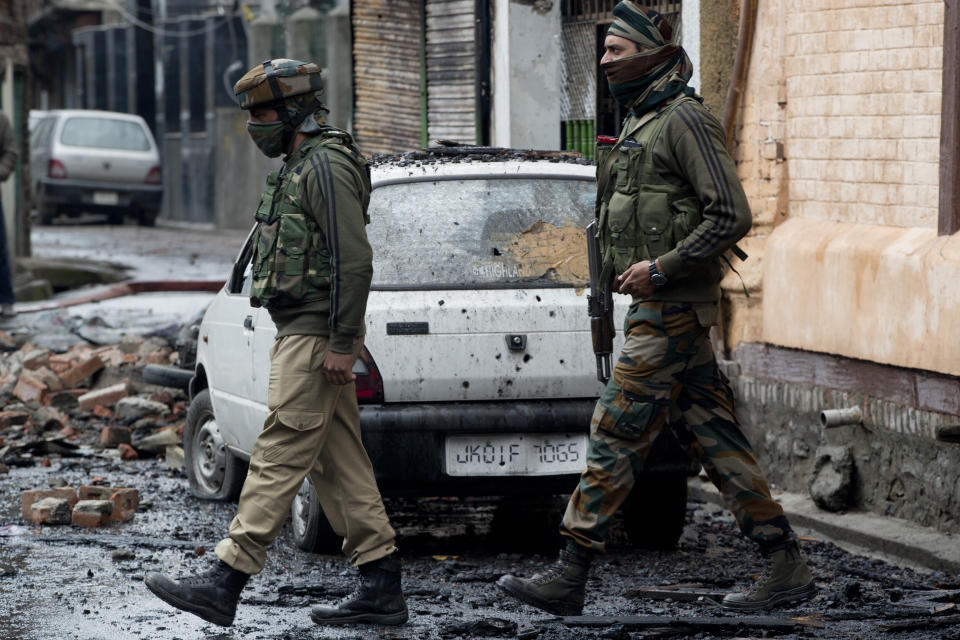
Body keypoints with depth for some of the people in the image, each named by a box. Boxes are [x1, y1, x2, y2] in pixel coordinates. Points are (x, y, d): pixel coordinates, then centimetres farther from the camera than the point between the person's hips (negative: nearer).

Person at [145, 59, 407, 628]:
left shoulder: (326, 166, -14)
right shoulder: (301, 166, 20)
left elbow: (354, 261, -22)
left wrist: (340, 344, -23)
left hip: (316, 337, -11)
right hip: (302, 332, 11)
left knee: (278, 457, -11)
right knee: (338, 464, 9)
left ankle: (226, 583, -13)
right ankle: (382, 587, 9)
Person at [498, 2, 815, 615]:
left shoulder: (684, 120, -13)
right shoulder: (641, 123, 18)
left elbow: (732, 215, -19)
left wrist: (661, 268, -19)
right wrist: (635, 272, 14)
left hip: (670, 311, -10)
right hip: (665, 308, 10)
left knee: (616, 436, -8)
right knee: (713, 437, 9)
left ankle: (569, 579, -6)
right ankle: (787, 567, 11)